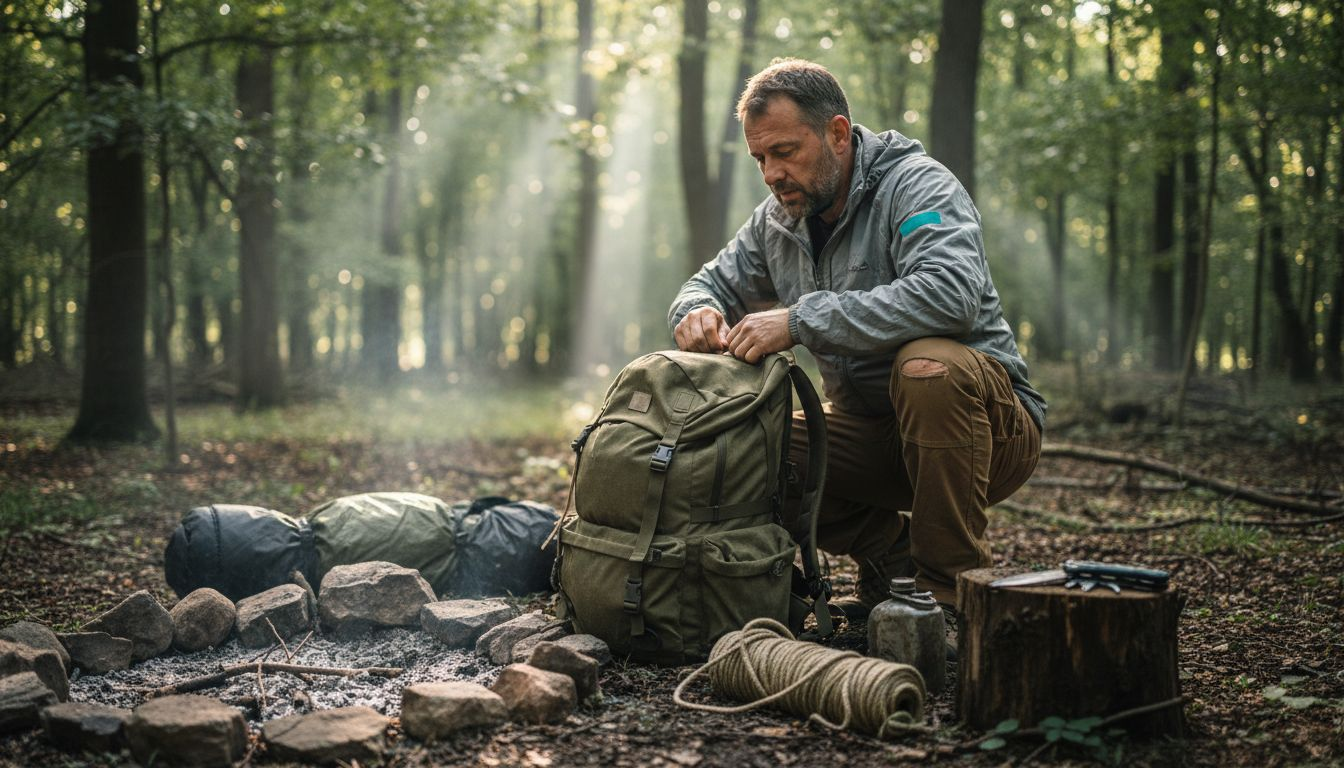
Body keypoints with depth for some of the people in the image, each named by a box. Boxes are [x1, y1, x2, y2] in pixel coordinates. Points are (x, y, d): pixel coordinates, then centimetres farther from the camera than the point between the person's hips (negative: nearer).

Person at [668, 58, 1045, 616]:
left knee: (926, 364, -38)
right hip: (871, 431, 7)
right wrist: (697, 313, -10)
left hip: (988, 421, -6)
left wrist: (800, 320, -36)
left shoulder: (916, 184, -16)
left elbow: (951, 295, -35)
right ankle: (895, 555, 4)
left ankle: (952, 585, -21)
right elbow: (714, 282, 17)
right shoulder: (778, 220, 5)